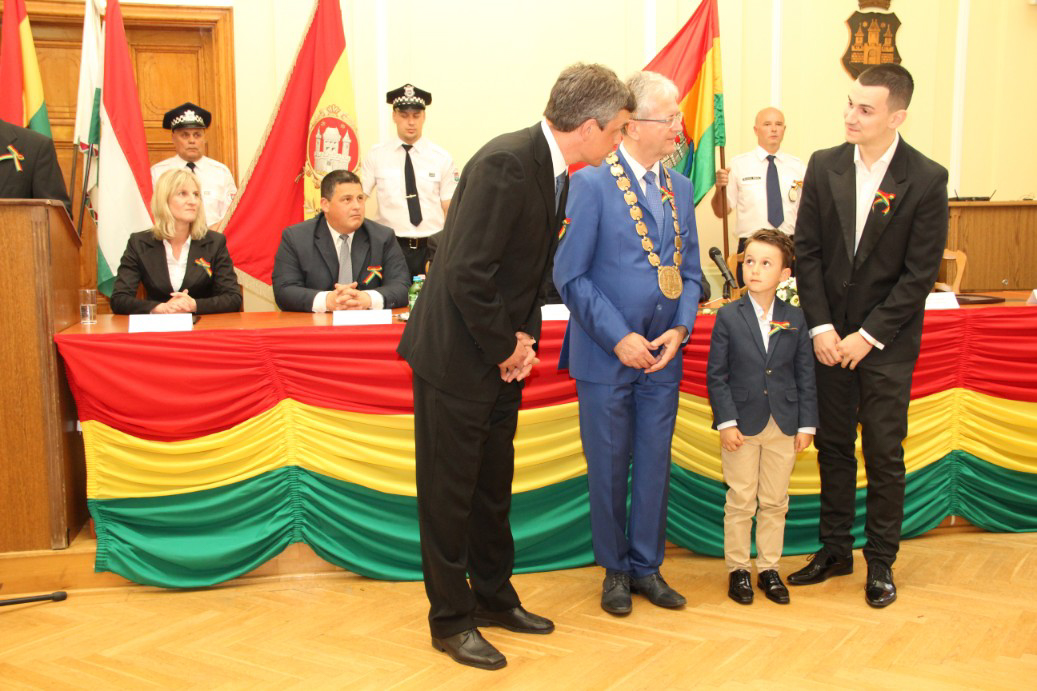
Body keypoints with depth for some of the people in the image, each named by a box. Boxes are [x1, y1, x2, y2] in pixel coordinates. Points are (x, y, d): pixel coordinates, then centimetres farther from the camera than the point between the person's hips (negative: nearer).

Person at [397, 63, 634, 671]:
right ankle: (451, 619, 19)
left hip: (504, 359, 9)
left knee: (494, 485, 20)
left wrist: (525, 340, 0)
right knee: (450, 490, 5)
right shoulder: (506, 163, -23)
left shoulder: (556, 173, 7)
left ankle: (494, 596, 35)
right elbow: (467, 274, -27)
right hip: (457, 356, -9)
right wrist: (505, 348, -16)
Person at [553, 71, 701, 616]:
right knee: (609, 468, 8)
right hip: (606, 356, -5)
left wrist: (679, 331, -5)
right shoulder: (591, 184, -10)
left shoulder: (680, 188, 9)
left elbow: (690, 271, 12)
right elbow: (570, 276, -13)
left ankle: (646, 566, 29)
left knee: (654, 465, 12)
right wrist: (620, 338, -16)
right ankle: (615, 570, 26)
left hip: (662, 355, 5)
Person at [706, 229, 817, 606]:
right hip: (742, 425, -2)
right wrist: (726, 421, -11)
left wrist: (806, 424, 1)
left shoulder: (795, 319, 2)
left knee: (775, 503, 10)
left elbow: (805, 375, 5)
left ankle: (769, 569, 23)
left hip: (784, 426, 2)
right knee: (740, 501, 6)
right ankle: (737, 569, 19)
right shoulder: (728, 316, -4)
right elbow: (716, 375, -5)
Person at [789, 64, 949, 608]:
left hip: (887, 340, -3)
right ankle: (835, 548, 26)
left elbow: (921, 273, -9)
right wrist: (821, 326, -6)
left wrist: (869, 335, -12)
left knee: (884, 453, 4)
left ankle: (881, 561, 19)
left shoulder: (926, 179, -9)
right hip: (830, 334, 3)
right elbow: (807, 251, 1)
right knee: (833, 445, 11)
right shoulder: (824, 166, 0)